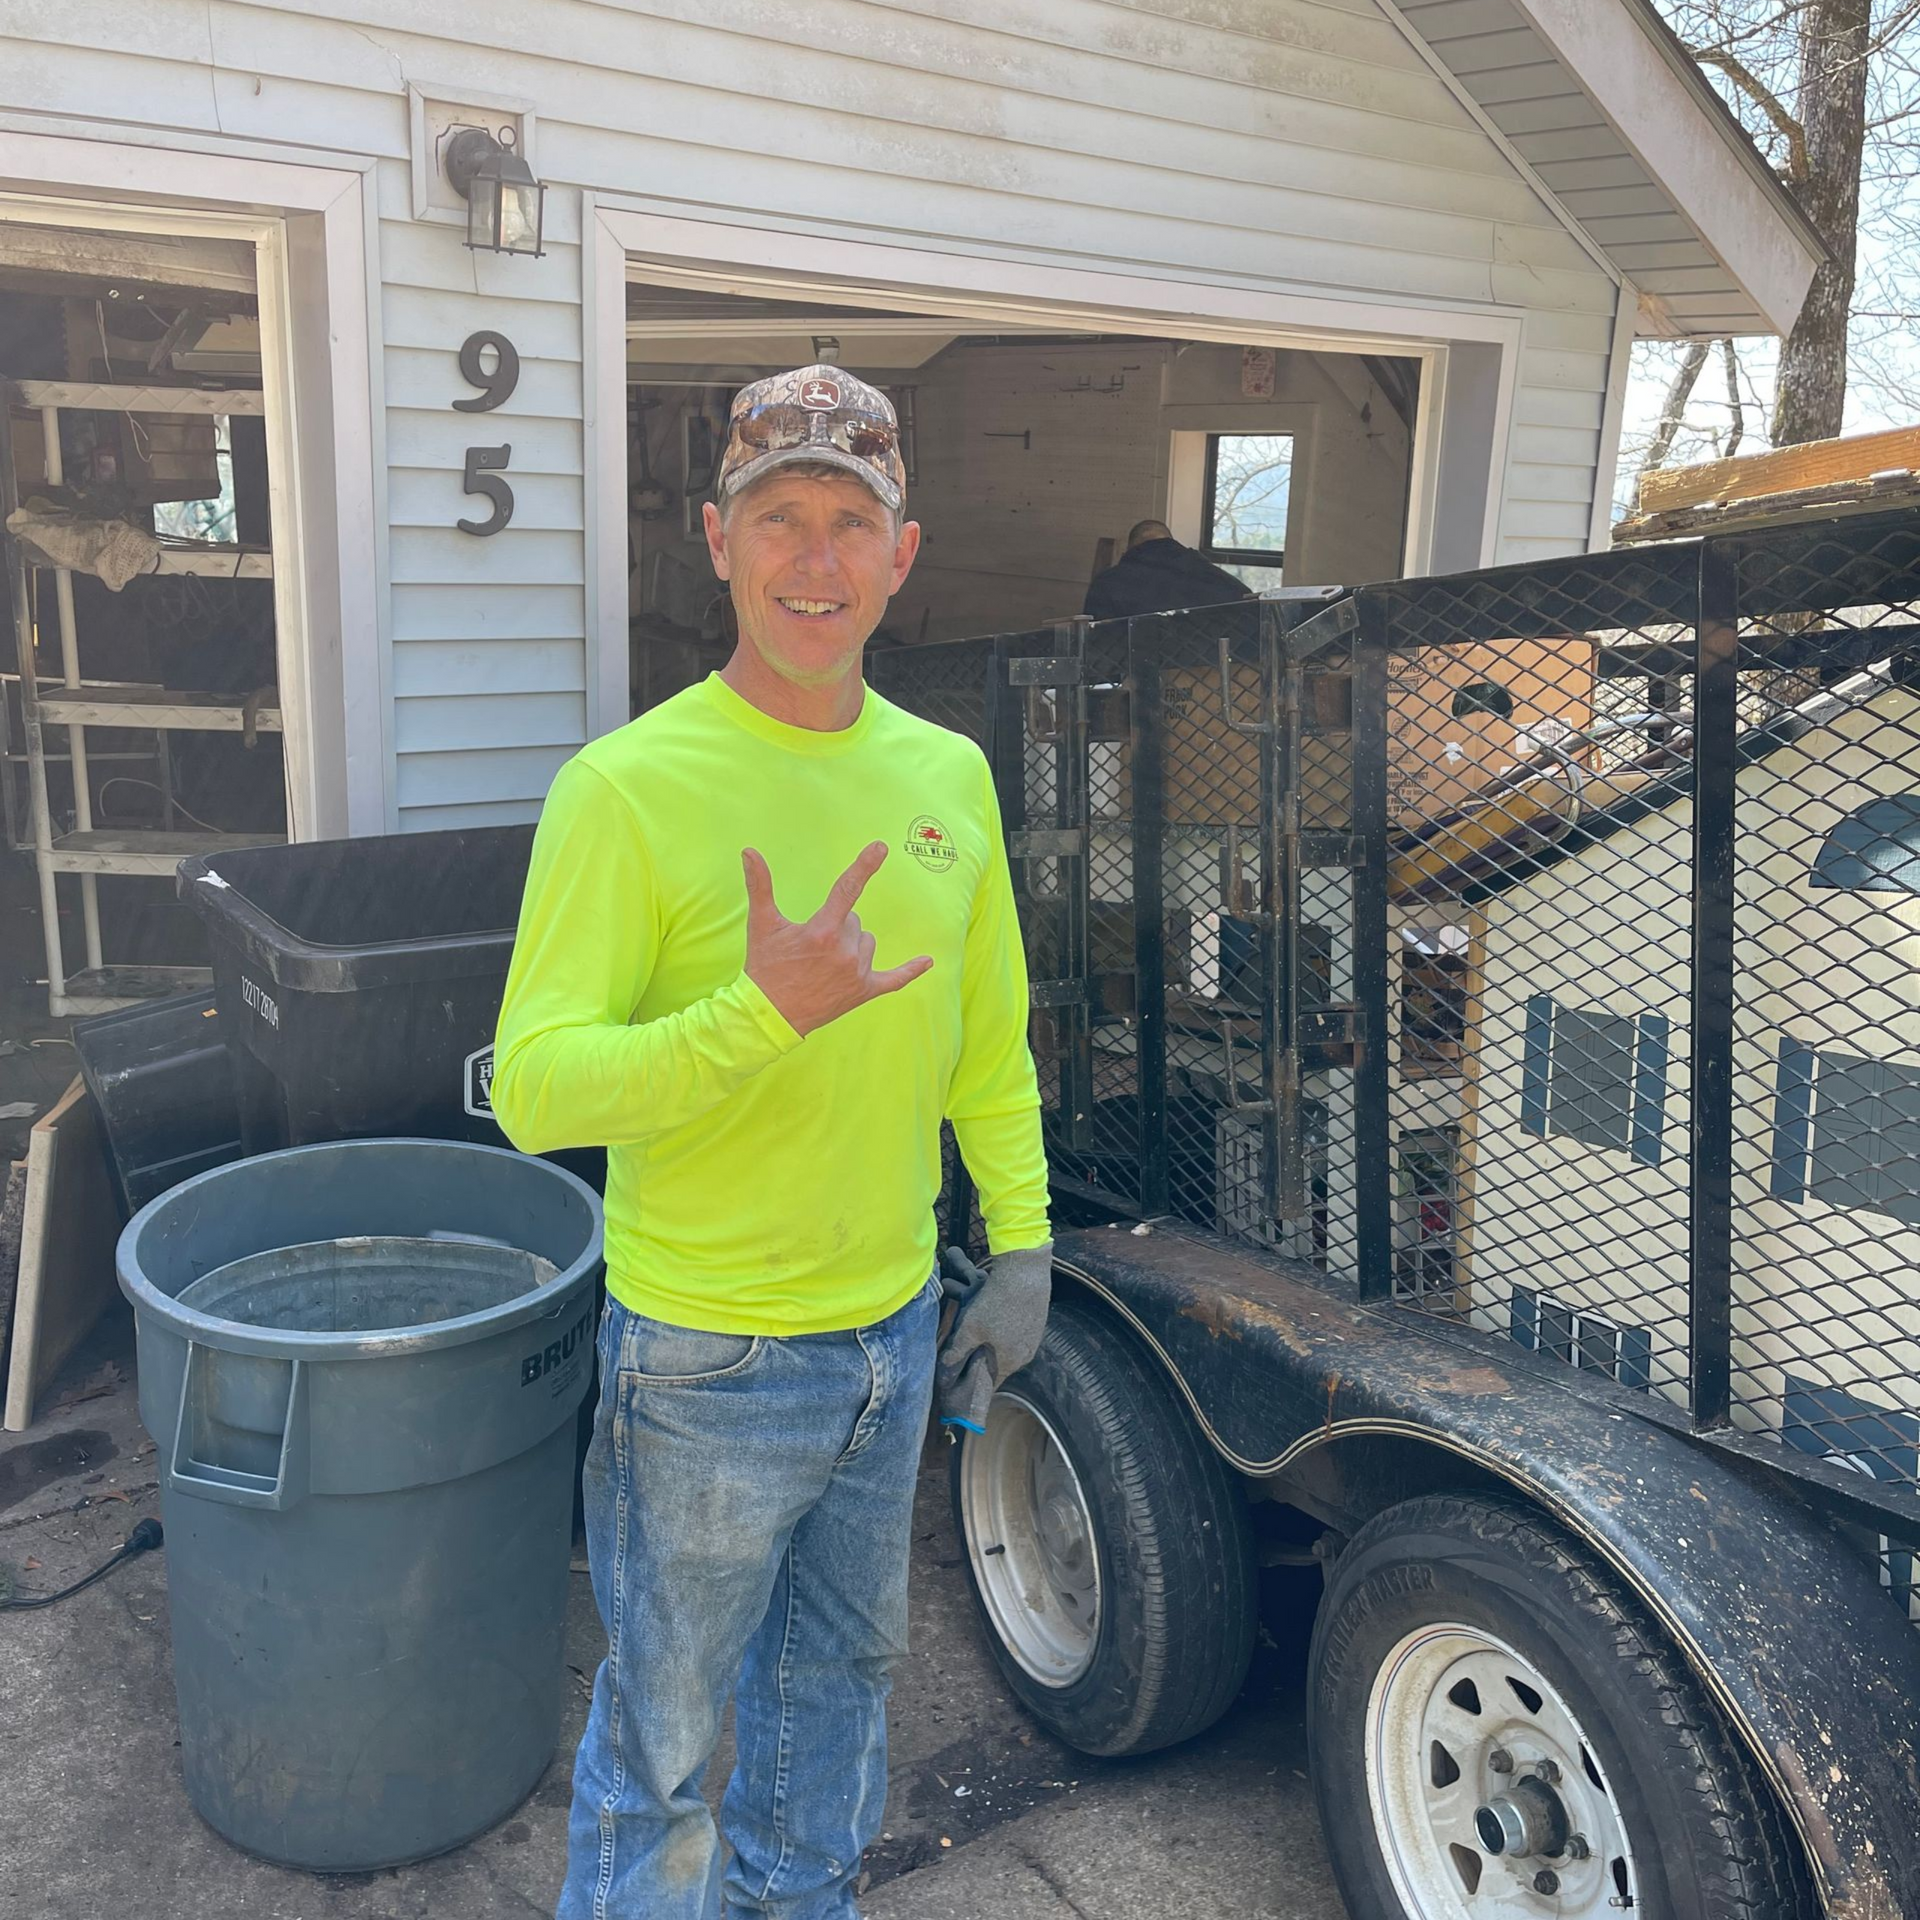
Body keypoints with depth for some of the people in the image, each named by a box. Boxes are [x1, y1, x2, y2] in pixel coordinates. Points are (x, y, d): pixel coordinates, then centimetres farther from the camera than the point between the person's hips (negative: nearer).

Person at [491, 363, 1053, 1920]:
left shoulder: (948, 773, 1)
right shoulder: (629, 787, -18)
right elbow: (533, 1089, -22)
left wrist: (1021, 1244, 9)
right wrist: (767, 1013, -35)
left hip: (897, 1328, 6)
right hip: (709, 1356, -6)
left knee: (841, 1666, 27)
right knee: (666, 1733, 13)